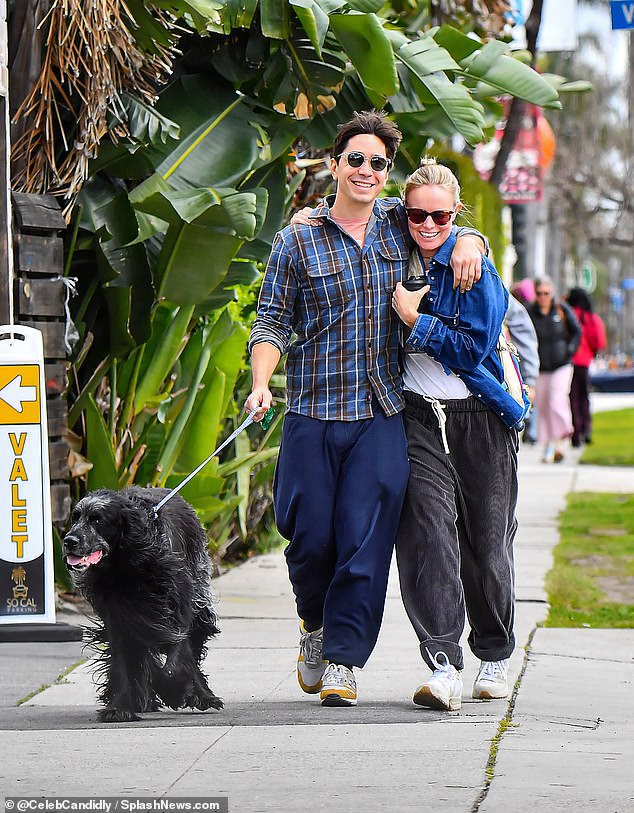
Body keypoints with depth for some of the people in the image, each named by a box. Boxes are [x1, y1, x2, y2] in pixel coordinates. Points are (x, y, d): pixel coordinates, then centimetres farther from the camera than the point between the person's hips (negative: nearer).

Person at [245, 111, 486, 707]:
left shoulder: (398, 223, 10)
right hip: (313, 414, -1)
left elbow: (448, 227, 27)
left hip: (383, 416, 2)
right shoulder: (297, 242, 2)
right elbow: (272, 322, 2)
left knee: (365, 538, -5)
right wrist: (260, 384, -14)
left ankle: (342, 658, 3)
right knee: (310, 536, 1)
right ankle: (315, 625, 30)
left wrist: (468, 243, 3)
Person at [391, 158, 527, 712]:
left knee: (485, 543, 5)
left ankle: (496, 656, 28)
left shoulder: (473, 267, -7)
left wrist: (415, 318, -13)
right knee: (426, 531, -15)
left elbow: (474, 348, -12)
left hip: (480, 417, -3)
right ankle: (445, 666, -22)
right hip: (419, 417, 3)